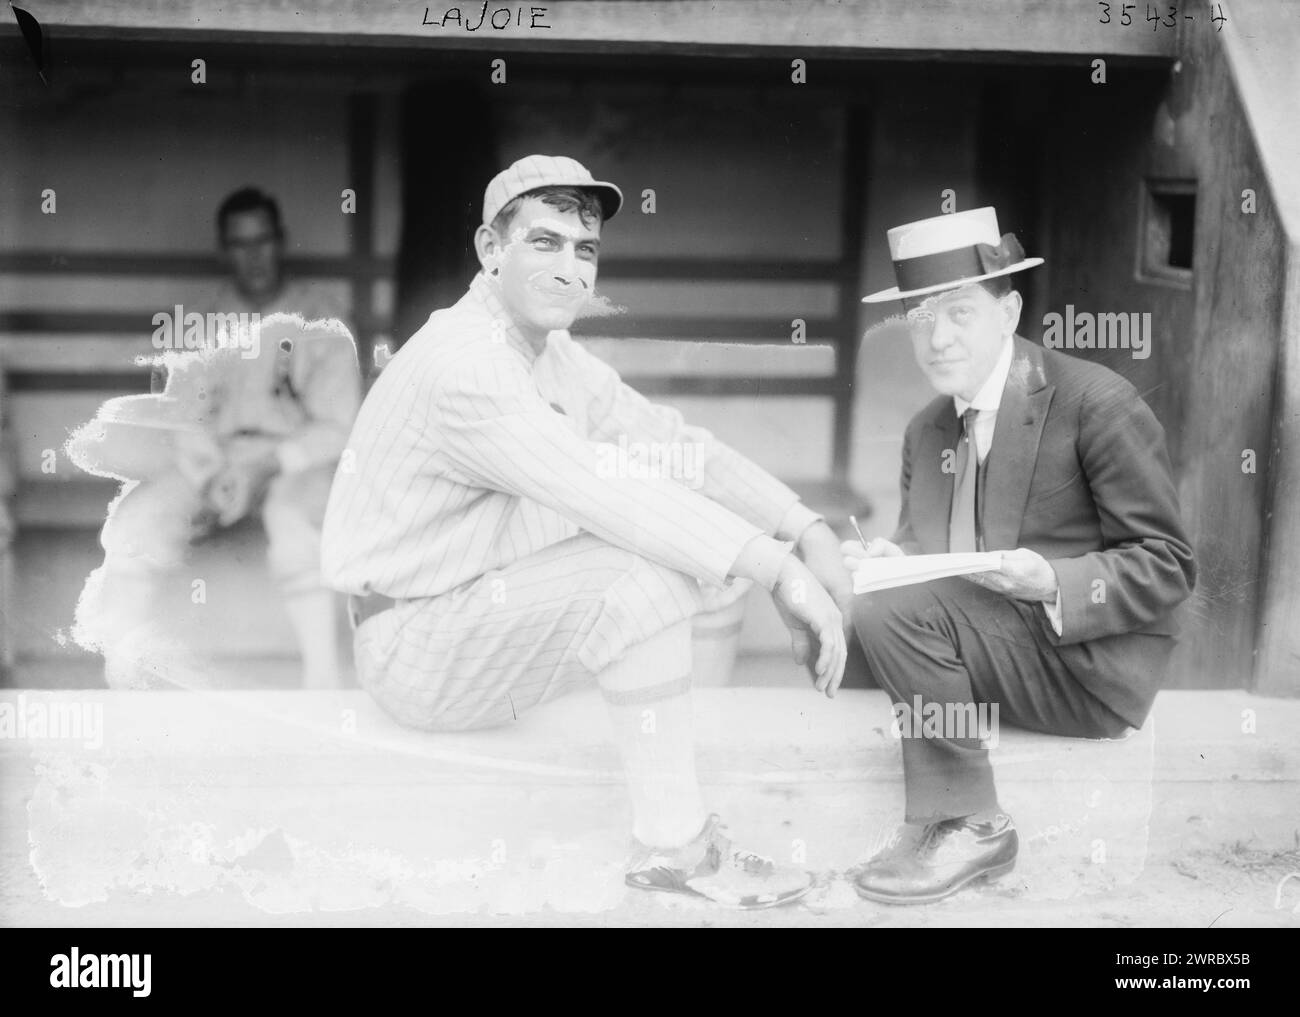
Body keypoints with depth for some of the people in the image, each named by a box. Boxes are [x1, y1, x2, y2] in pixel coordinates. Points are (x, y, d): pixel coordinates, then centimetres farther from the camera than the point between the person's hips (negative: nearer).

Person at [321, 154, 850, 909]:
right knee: (645, 567, -27)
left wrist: (808, 531, -13)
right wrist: (779, 571, -34)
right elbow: (605, 492, -33)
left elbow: (675, 443, 1)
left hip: (486, 602, 9)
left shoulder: (551, 353, 6)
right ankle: (672, 843, -18)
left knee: (681, 525, -2)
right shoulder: (462, 366, -24)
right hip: (414, 644, -9)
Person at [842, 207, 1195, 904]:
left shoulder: (1098, 404, -9)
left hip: (1089, 664, -7)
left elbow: (1168, 566, -9)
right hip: (994, 649, 8)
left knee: (896, 607, -26)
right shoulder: (926, 431, 12)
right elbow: (920, 546, 13)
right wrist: (885, 557, -11)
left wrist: (1053, 583, -26)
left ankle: (968, 826, -14)